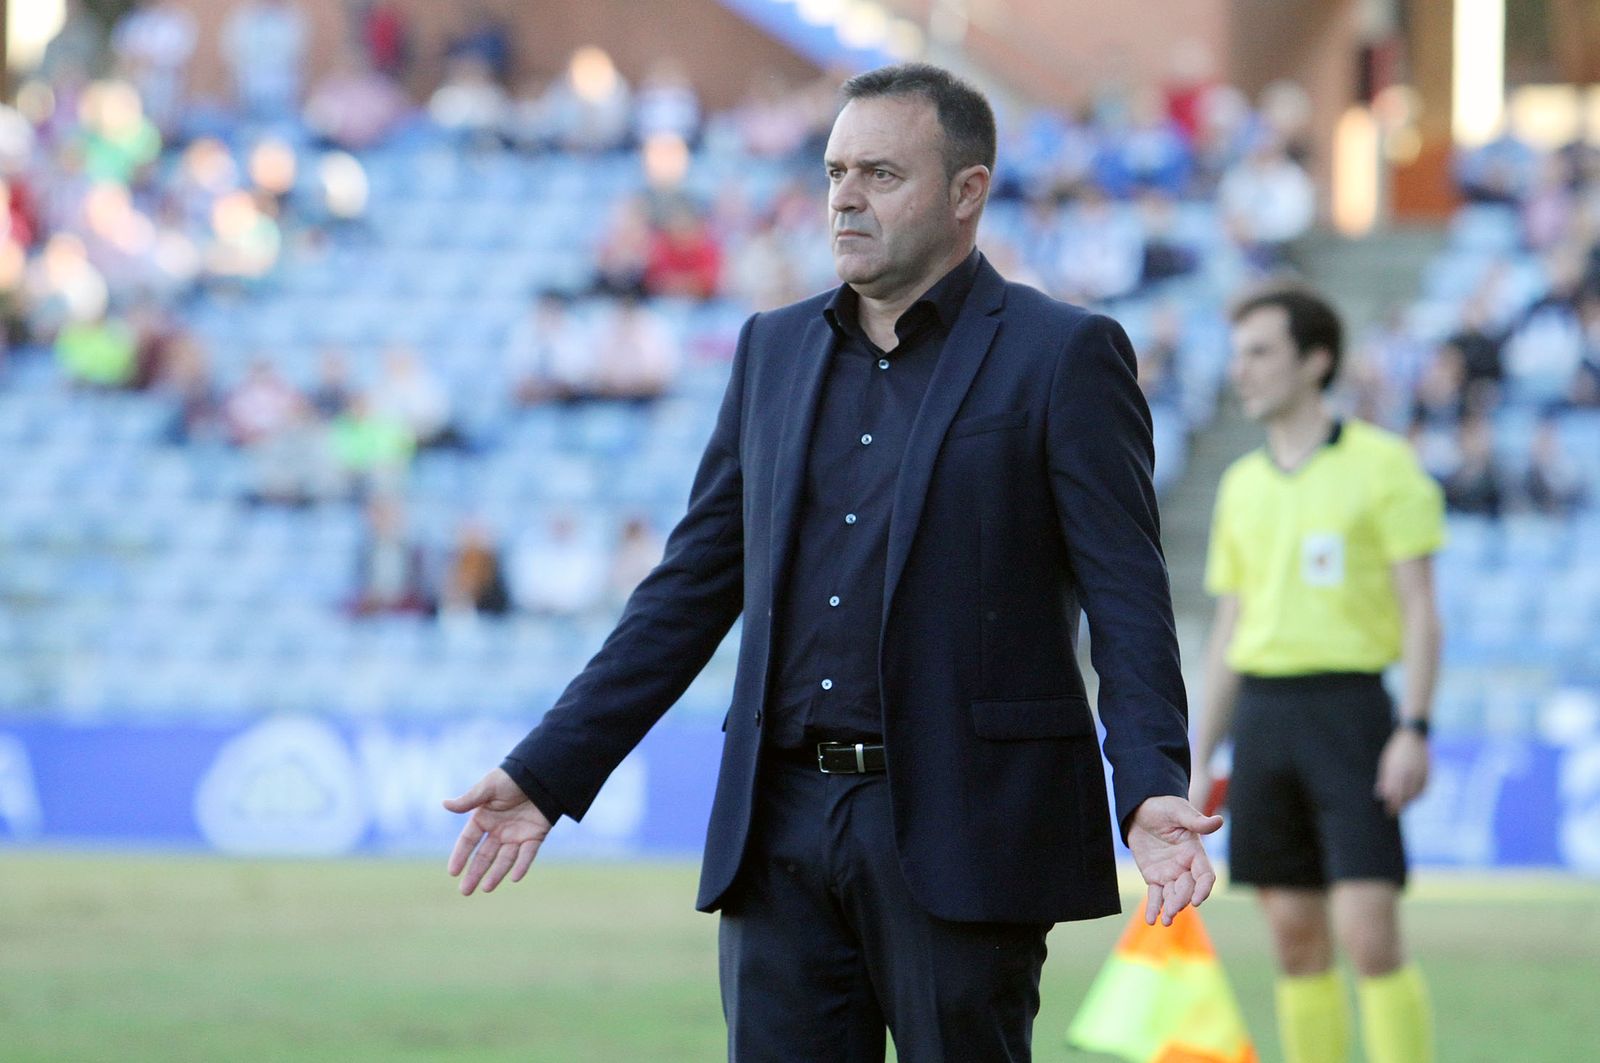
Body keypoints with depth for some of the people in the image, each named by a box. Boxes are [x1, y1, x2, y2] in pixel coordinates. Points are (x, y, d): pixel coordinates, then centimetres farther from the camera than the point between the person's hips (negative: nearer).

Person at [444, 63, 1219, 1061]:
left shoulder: (1064, 356, -2)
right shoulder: (774, 351, 14)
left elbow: (1128, 600, -8)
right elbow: (692, 586, 17)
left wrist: (1153, 788, -24)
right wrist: (551, 769, 11)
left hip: (963, 834, -5)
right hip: (784, 826, 5)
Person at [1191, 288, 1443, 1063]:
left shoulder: (1381, 463, -1)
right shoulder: (1242, 484, 15)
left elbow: (1420, 611, -4)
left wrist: (1413, 730, -14)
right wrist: (1200, 759, 15)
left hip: (1348, 704, -5)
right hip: (1261, 714, 5)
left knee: (1367, 933, -13)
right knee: (1297, 938, 5)